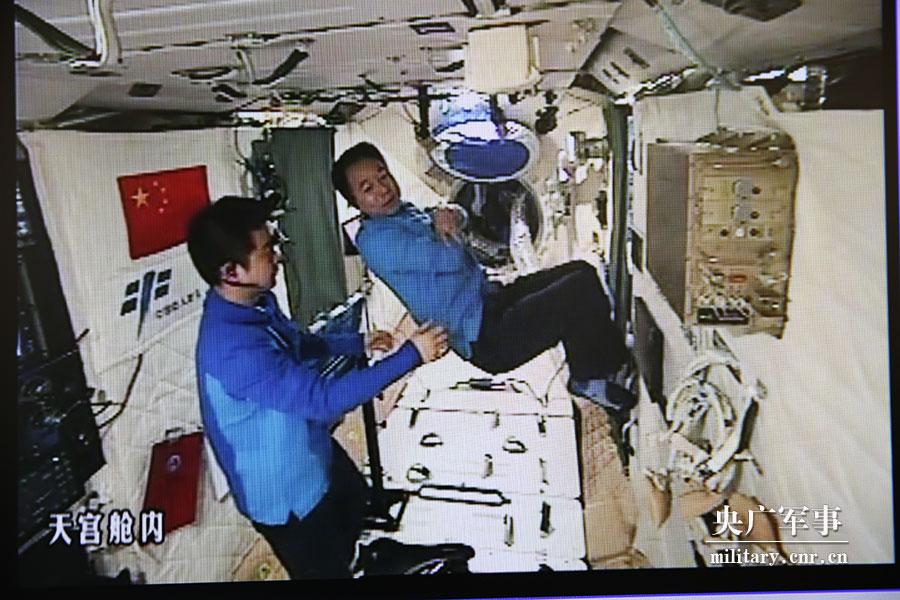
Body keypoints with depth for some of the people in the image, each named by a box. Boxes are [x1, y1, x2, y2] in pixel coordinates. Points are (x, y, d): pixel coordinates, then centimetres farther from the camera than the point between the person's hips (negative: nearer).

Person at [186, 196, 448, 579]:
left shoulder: (257, 302, -8)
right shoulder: (233, 348, -39)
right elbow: (323, 397, -40)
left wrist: (357, 343, 4)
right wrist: (410, 355, -35)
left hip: (315, 455, 9)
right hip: (286, 491, -9)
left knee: (359, 506, 35)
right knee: (326, 568, 16)